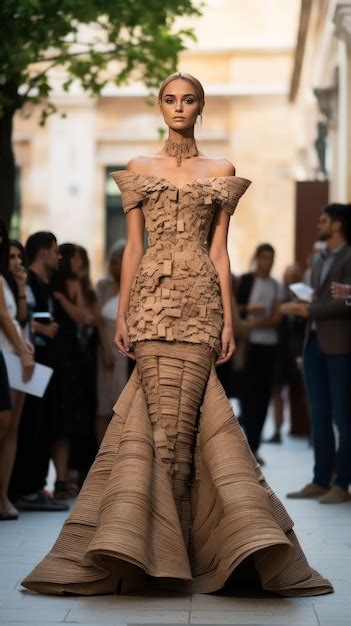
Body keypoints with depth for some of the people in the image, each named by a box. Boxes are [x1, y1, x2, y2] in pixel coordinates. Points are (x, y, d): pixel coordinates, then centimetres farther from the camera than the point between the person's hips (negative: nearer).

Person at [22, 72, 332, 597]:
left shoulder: (221, 172, 12)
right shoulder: (139, 170, 13)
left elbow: (219, 249, 8)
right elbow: (133, 245, 9)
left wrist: (229, 318, 0)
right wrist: (122, 314, 1)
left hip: (200, 297, 0)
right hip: (152, 295, 0)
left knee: (179, 414, -10)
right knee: (163, 412, -9)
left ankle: (165, 543, -4)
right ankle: (161, 545, -4)